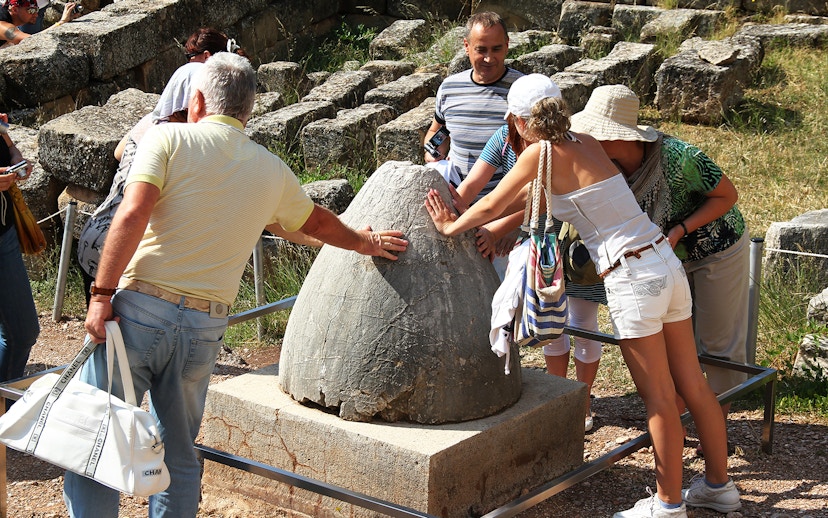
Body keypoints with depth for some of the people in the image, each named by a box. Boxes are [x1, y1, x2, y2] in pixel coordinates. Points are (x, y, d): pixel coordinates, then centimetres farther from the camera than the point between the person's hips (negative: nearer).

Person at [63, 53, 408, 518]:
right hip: (206, 326, 4)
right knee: (178, 458, 17)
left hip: (141, 307, -3)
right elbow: (317, 223, 30)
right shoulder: (273, 171, 13)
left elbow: (133, 213, -14)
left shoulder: (169, 138, 0)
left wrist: (102, 295, -12)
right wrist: (365, 242, 49)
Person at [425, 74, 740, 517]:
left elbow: (492, 205, 3)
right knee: (693, 386, 16)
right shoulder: (585, 142, 13)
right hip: (665, 262, 8)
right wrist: (502, 228, 33)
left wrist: (451, 228, 19)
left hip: (632, 278, -8)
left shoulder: (542, 152, -8)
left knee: (659, 398, 3)